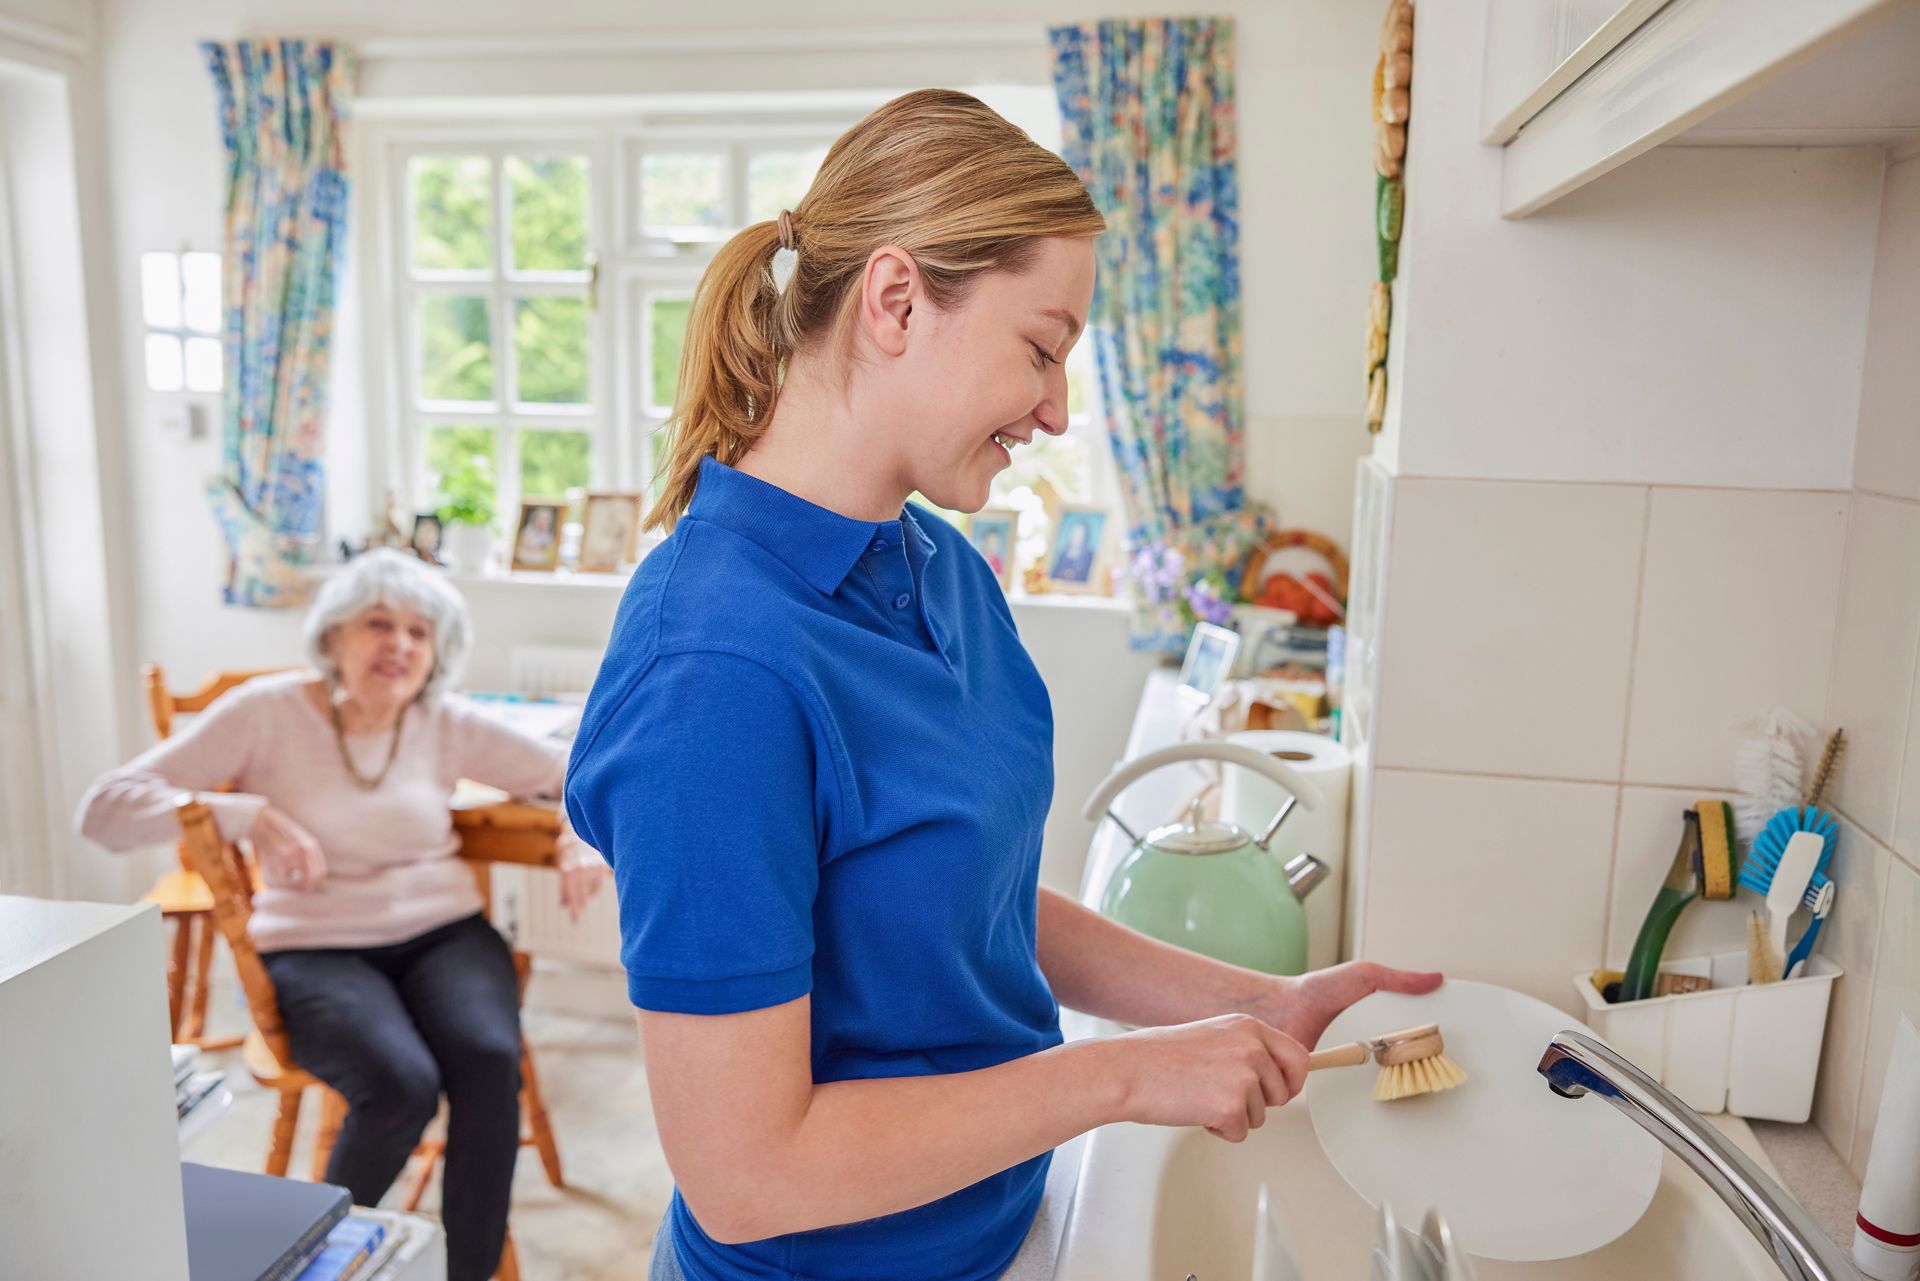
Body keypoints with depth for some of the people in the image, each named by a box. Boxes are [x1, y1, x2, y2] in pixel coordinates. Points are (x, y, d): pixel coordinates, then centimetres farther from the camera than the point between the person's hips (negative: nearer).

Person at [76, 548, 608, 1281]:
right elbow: (105, 809, -8)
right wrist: (251, 815, -20)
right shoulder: (269, 713, -3)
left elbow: (570, 771, 13)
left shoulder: (446, 727, 4)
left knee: (490, 1058, -29)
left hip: (444, 932, 2)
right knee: (401, 1081, -30)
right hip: (315, 951, -2)